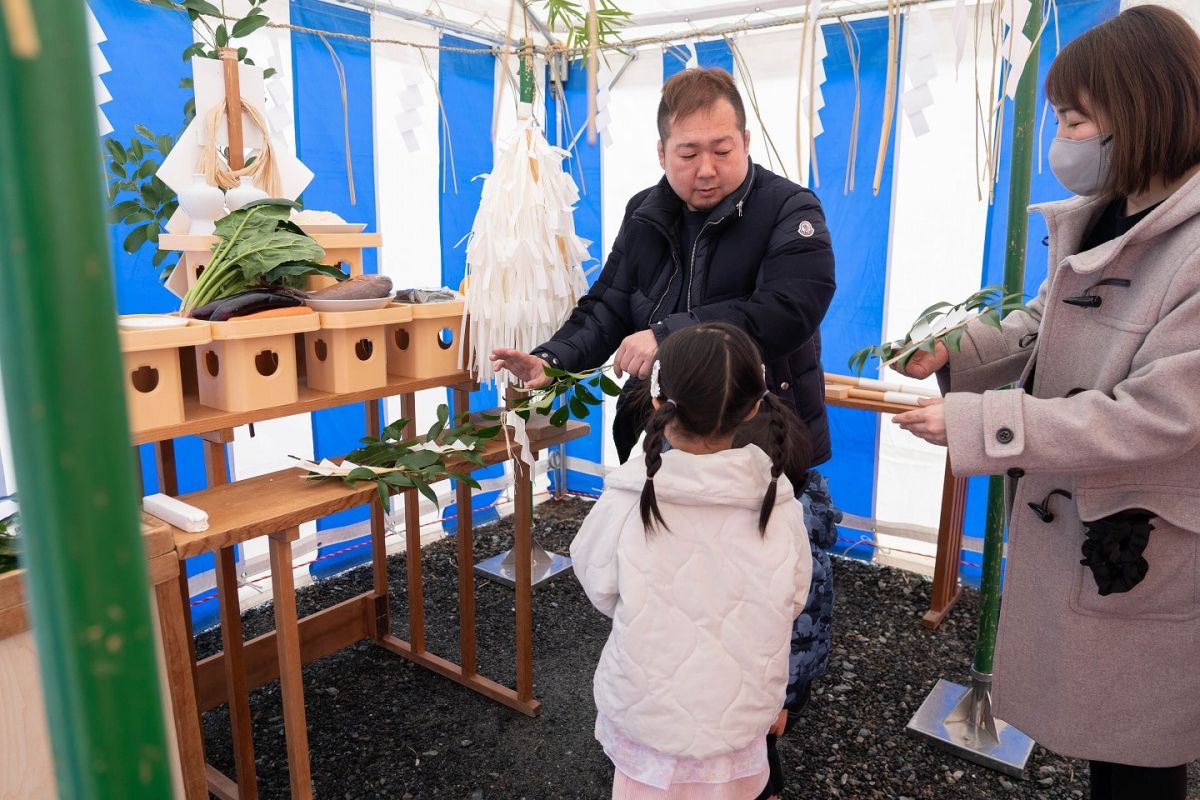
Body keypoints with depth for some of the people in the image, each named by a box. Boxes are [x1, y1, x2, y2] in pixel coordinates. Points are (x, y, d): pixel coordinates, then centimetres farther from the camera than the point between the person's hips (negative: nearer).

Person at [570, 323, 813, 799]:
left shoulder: (624, 506, -23)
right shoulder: (781, 507, -18)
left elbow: (601, 591, -7)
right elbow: (791, 603, -3)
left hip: (646, 720, -1)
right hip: (739, 722, 2)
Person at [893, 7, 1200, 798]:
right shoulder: (1099, 222, 3)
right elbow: (1042, 329, 13)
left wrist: (977, 422, -27)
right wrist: (955, 351, -4)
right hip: (1066, 521, 8)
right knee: (1093, 714, 25)